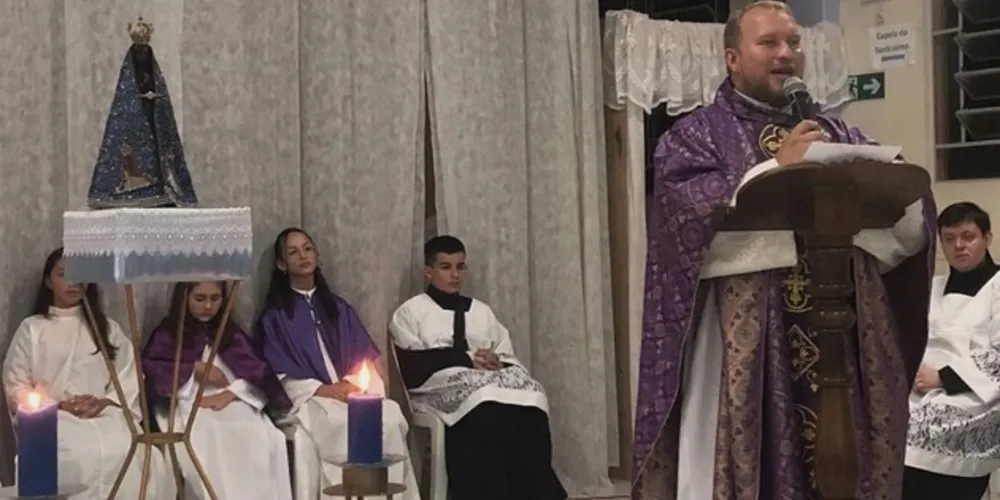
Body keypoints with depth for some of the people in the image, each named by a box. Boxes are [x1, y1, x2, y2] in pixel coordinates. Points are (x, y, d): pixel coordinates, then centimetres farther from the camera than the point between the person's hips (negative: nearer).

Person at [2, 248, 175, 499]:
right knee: (82, 460, -39)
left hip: (106, 414, 2)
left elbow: (128, 378, 12)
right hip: (52, 418, -2)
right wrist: (60, 405, -8)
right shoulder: (32, 328, 14)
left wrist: (106, 402, -9)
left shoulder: (108, 328, 22)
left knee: (146, 459, -33)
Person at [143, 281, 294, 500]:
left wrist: (228, 394, -8)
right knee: (208, 447, -38)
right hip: (189, 408, -2)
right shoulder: (168, 333, 18)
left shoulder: (232, 334, 25)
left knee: (264, 444, -32)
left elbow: (260, 374, 10)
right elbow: (149, 370, 0)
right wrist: (194, 369, -1)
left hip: (236, 406, 2)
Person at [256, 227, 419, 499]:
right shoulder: (274, 317, 8)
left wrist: (356, 384, -8)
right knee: (347, 424, -36)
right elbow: (280, 377, -1)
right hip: (308, 399, -3)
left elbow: (365, 359, 14)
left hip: (352, 393, 4)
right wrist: (324, 389, -14)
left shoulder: (339, 308, 21)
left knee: (390, 415, -29)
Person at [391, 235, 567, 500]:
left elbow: (510, 359, 17)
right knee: (486, 407, -37)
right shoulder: (411, 312, 12)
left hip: (495, 381, 4)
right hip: (442, 387, -4)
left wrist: (496, 362, -8)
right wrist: (467, 358, -10)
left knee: (529, 398, -30)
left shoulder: (481, 311, 27)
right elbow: (412, 367, -3)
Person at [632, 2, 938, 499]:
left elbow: (910, 234, 9)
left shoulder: (838, 135, 17)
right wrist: (777, 168, -16)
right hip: (745, 350, -4)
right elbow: (691, 221, -15)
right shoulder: (694, 137, 5)